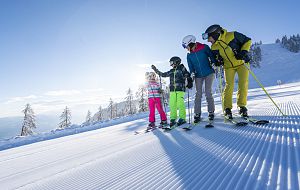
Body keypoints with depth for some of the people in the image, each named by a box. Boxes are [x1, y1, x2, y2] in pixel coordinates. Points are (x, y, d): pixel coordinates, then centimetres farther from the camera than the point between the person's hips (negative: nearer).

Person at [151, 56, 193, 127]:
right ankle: (173, 119, 3)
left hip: (180, 89, -5)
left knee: (180, 104, -11)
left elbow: (188, 76, 3)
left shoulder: (182, 68, 7)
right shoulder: (171, 71, 20)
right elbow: (163, 74, 25)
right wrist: (155, 70, 25)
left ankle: (182, 118, -1)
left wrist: (189, 82, -11)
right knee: (172, 104, -2)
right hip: (172, 90, 5)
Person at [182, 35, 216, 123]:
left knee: (208, 93, -6)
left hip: (209, 73, -2)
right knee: (198, 94, -2)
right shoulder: (189, 55, 4)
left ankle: (211, 112, 8)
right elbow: (191, 67, 2)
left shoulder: (204, 48, -5)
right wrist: (192, 74, -13)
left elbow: (212, 56, 2)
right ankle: (197, 114, 3)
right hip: (198, 76, 3)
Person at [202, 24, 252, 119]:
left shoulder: (232, 35, -16)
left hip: (241, 63, -2)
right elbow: (216, 57, 10)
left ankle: (242, 106, 7)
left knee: (243, 84, -7)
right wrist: (218, 61, -13)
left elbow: (247, 41, -6)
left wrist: (244, 52, -20)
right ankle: (227, 109, 0)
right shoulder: (214, 47, -4)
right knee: (229, 85, -8)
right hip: (228, 66, 2)